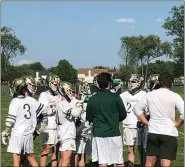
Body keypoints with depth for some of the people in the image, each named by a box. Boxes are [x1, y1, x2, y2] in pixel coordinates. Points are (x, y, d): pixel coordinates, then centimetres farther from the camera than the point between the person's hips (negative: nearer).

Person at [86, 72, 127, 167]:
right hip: (114, 132, -1)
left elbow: (89, 118, 5)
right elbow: (123, 115, -2)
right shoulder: (115, 97, -8)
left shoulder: (92, 99, -2)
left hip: (98, 134, 1)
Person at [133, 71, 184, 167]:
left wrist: (147, 122, 11)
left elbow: (137, 109, 11)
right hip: (169, 134, -4)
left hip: (153, 132, 4)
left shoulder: (150, 95, 5)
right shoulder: (174, 96, -8)